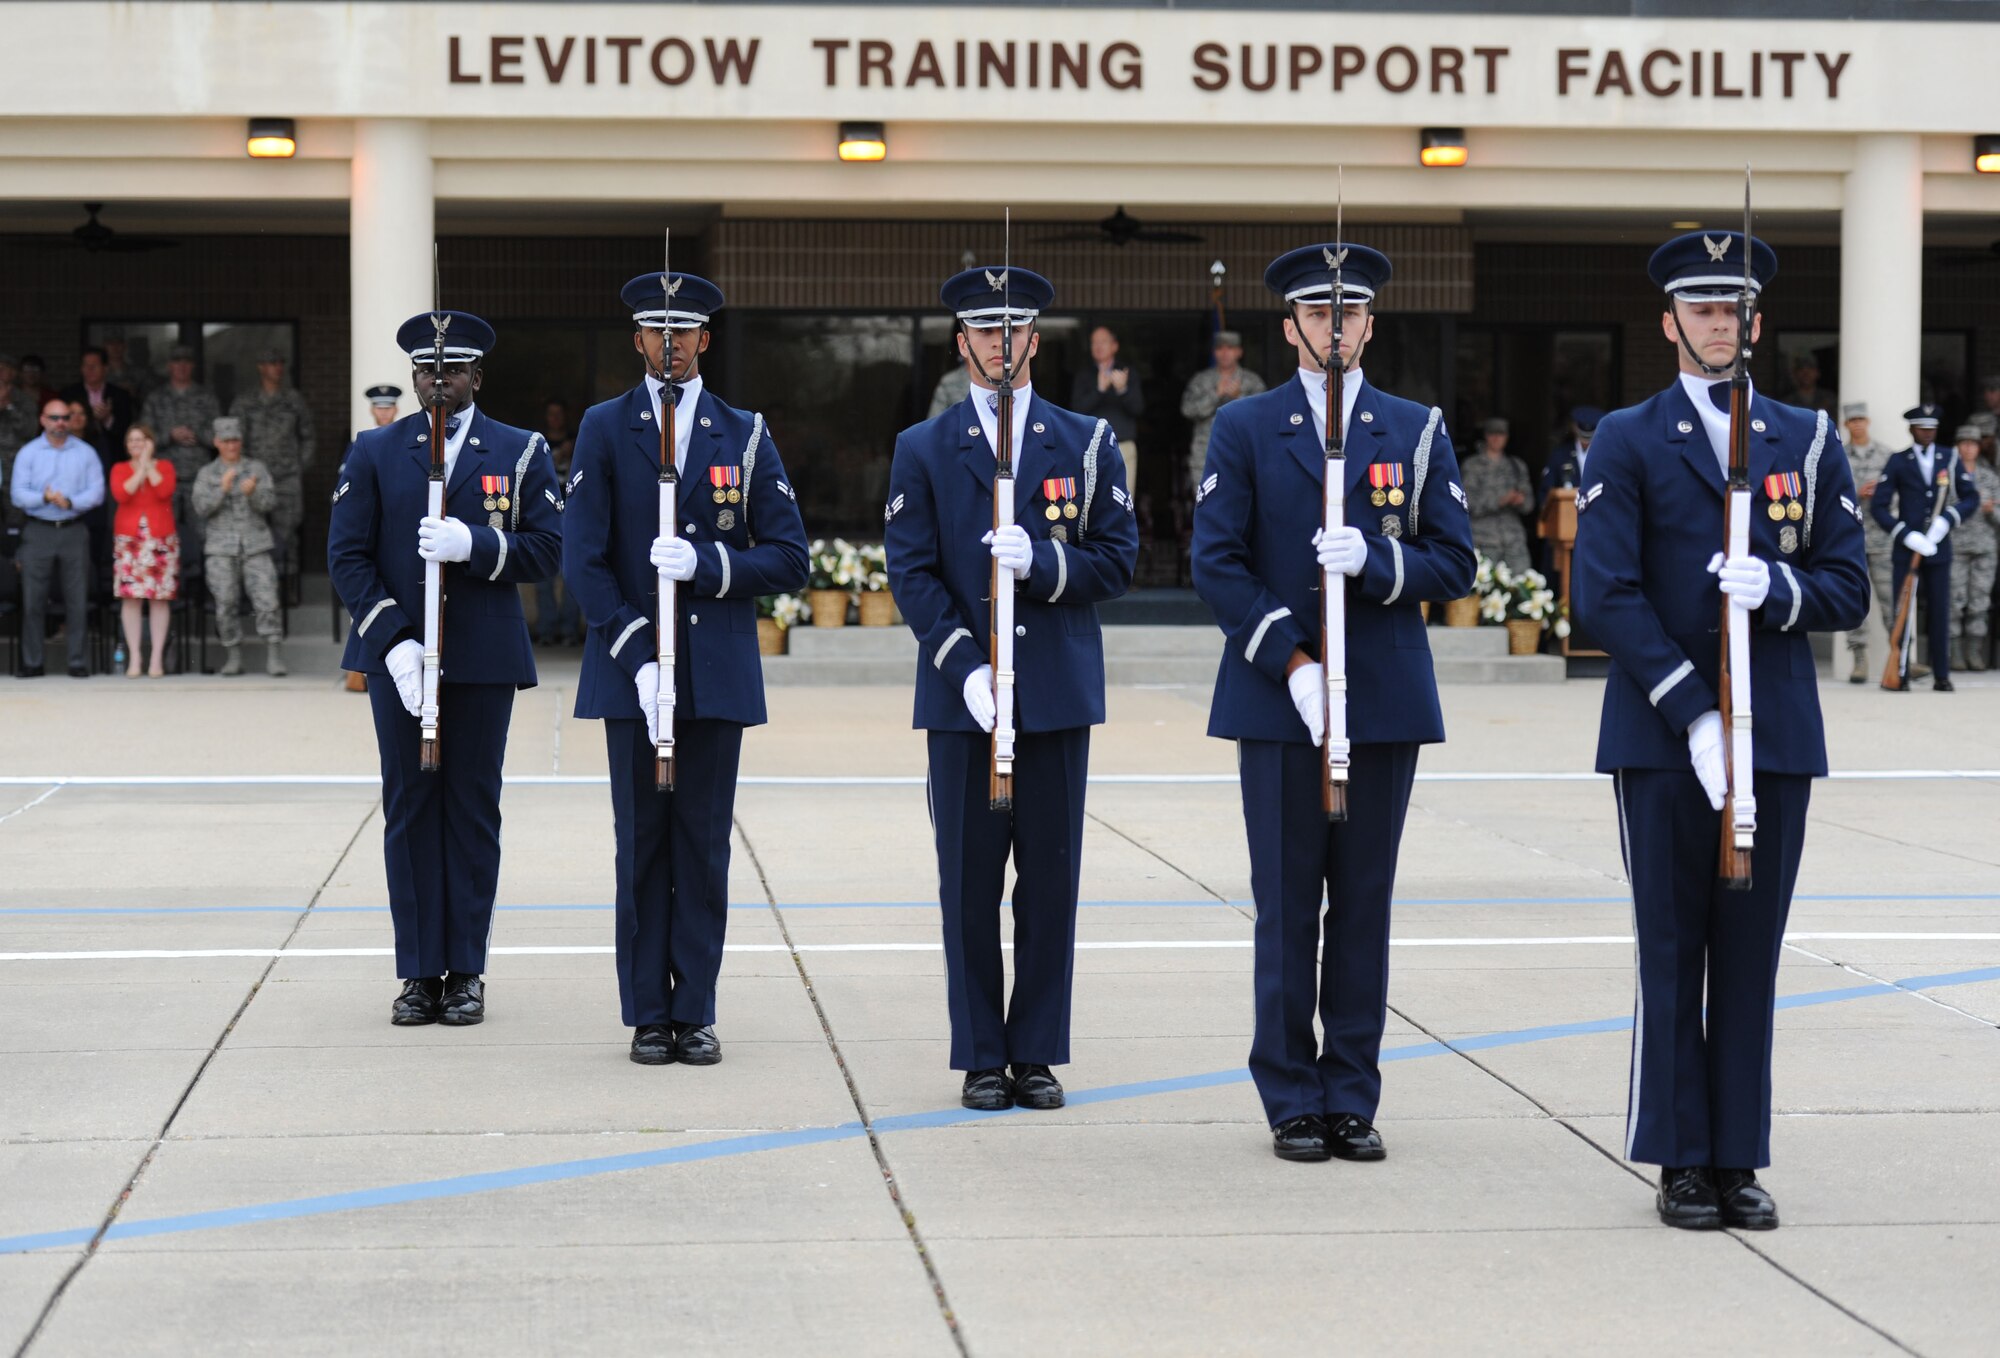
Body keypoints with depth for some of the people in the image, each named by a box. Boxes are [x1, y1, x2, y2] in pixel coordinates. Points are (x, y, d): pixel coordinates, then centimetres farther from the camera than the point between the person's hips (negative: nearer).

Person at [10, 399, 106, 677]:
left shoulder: (85, 453, 6)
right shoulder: (28, 453, 6)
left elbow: (96, 492, -2)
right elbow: (18, 494, -2)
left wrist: (70, 502, -17)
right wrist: (44, 498, -19)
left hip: (74, 531, 0)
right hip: (38, 531, 0)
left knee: (77, 599, -2)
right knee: (32, 599, -2)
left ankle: (78, 663, 2)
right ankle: (31, 663, 3)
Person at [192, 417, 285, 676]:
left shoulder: (257, 468, 13)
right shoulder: (206, 474, 13)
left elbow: (269, 502, 2)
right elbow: (201, 507, -1)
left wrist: (254, 492, -19)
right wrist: (222, 489, -17)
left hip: (255, 547, 0)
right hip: (220, 550, 0)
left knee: (266, 599, -11)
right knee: (226, 603, -4)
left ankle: (274, 659, -12)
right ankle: (233, 658, 4)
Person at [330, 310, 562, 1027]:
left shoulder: (522, 452, 6)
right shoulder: (374, 452, 7)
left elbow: (546, 547, -1)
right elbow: (347, 556, 1)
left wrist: (474, 545, -18)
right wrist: (392, 641, -11)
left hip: (485, 658, 0)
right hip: (398, 654, 1)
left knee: (474, 808, 2)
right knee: (409, 808, 2)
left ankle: (465, 972, 9)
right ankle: (418, 974, 8)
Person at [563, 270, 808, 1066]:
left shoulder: (745, 435, 8)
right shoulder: (604, 429, 5)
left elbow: (788, 558, 4)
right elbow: (583, 559, -3)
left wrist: (705, 564, -13)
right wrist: (637, 656, -12)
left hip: (719, 673, 1)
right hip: (633, 670, -1)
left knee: (704, 846, 2)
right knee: (641, 845, 2)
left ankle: (695, 1011, 10)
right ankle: (648, 1015, 10)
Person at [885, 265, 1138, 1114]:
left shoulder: (1086, 442, 9)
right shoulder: (923, 450, 7)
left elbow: (1118, 560, 5)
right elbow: (911, 574, -1)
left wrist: (1042, 561, -14)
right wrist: (966, 668, -13)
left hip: (1059, 694, 1)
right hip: (962, 695, -1)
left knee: (1051, 879, 3)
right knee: (969, 882, 1)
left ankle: (1037, 1054, 13)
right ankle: (981, 1058, 10)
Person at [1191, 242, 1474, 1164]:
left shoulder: (1417, 431, 9)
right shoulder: (1244, 430, 5)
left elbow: (1453, 564, 5)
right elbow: (1217, 563, -2)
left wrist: (1374, 561, -15)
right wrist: (1292, 661, -11)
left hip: (1386, 701, 2)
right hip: (1277, 700, -1)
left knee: (1365, 904, 4)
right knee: (1286, 906, 1)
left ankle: (1352, 1097, 12)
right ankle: (1292, 1101, 9)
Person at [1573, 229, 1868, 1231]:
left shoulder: (1808, 441, 11)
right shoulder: (1628, 443, 3)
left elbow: (1848, 588, 8)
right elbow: (1606, 594, -6)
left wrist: (1776, 589, -14)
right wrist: (1693, 715, -14)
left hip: (1776, 734, 2)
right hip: (1660, 735, -2)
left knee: (1752, 950, 5)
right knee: (1672, 951, 2)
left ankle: (1739, 1159, 13)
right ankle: (1680, 1163, 9)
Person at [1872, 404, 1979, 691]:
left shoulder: (1950, 459, 8)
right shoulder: (1898, 462, 2)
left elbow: (1971, 498, 9)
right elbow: (1878, 505, -4)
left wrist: (1947, 520, -9)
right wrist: (1907, 535, -14)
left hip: (1938, 549, 2)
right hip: (1905, 550, -2)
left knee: (1940, 613, 2)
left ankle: (1941, 676, 8)